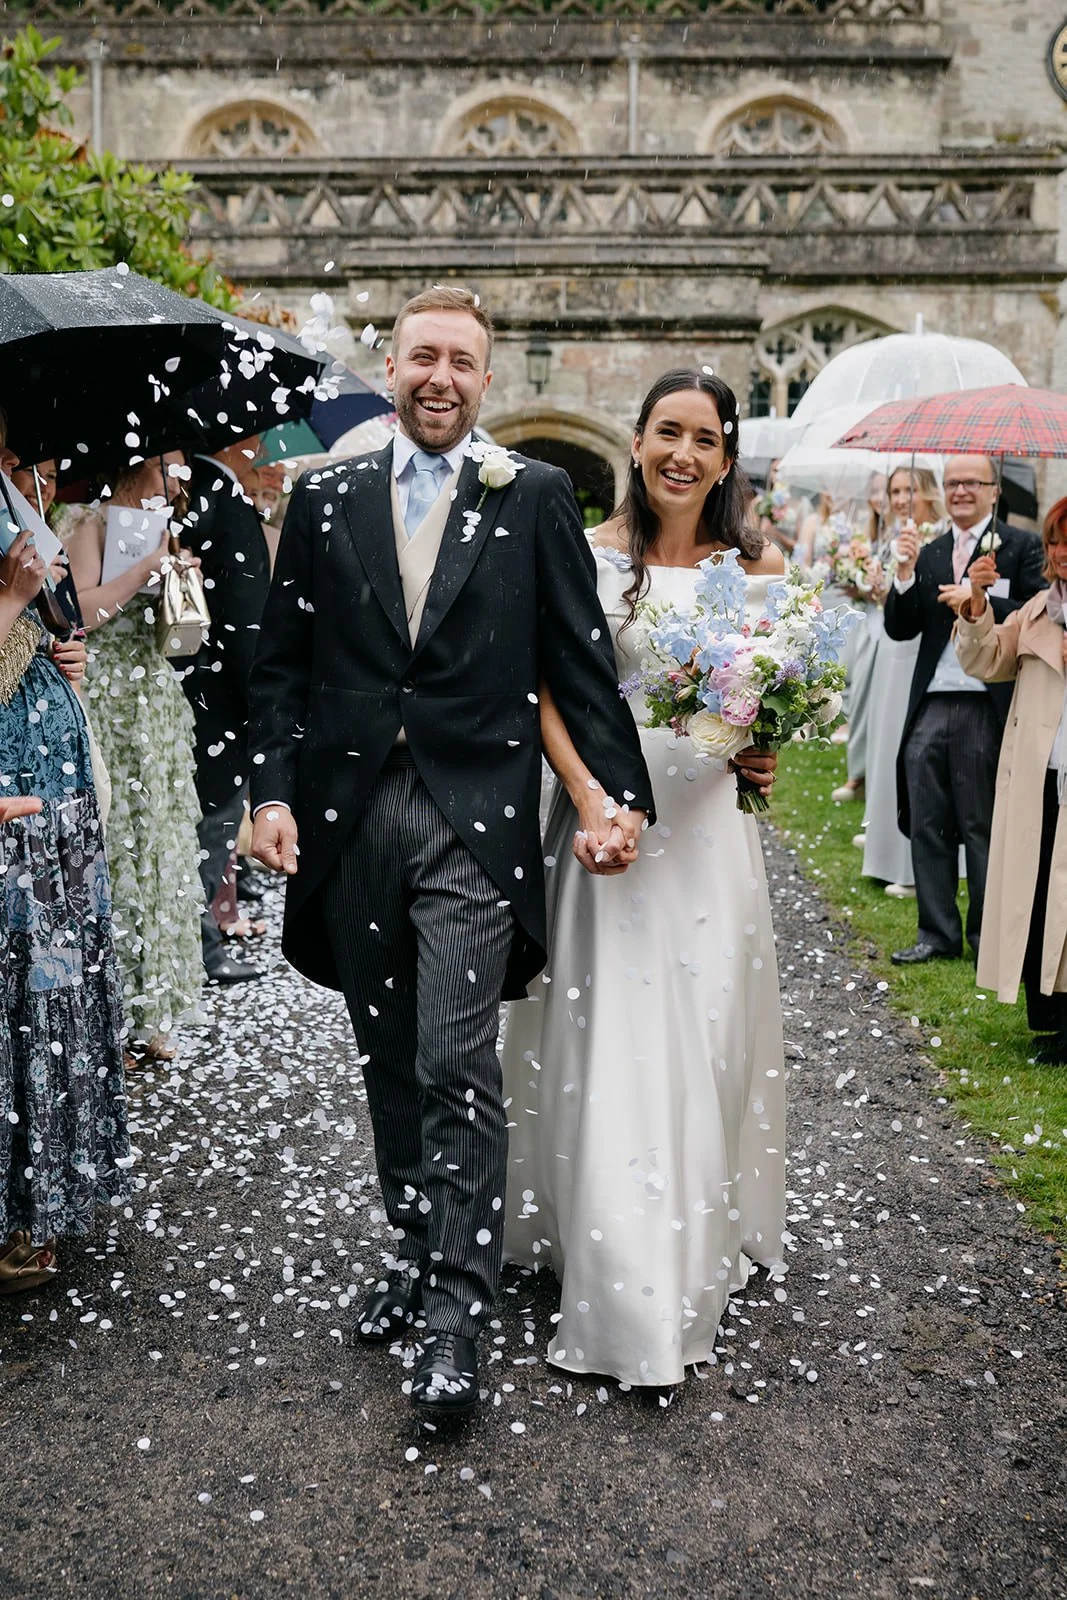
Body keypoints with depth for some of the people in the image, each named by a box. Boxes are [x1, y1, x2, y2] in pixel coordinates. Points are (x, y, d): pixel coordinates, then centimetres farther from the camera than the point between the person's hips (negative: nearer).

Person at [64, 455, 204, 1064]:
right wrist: (149, 565, -16)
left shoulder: (156, 529, 17)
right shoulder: (96, 524, -4)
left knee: (162, 846, 7)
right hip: (112, 703, -7)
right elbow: (84, 611, -19)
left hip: (158, 703, 7)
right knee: (117, 847, -6)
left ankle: (148, 1016, 15)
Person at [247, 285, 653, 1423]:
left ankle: (457, 1310, 5)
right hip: (349, 816, 4)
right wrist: (274, 791, -1)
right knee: (390, 1062, 15)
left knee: (457, 1068, -7)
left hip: (474, 820, -3)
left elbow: (580, 659, 2)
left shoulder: (535, 498, 4)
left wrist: (620, 790, -6)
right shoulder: (323, 500, 10)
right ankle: (414, 1251, 33)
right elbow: (282, 664, 9)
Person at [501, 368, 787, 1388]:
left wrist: (767, 757, -9)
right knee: (609, 1045, 0)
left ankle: (705, 1241, 33)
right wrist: (589, 803, -18)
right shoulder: (588, 557, -1)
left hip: (708, 823, 2)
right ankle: (624, 1283, 13)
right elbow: (548, 694, -4)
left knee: (708, 1035, 10)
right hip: (605, 811, -2)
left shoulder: (761, 566, 5)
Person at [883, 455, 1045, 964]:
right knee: (927, 824, 9)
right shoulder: (928, 554, 14)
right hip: (929, 709, 5)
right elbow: (900, 629, 9)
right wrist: (905, 574, -5)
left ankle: (989, 936, 18)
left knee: (983, 826, 4)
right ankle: (938, 933, 20)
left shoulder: (1022, 547, 0)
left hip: (987, 709, -5)